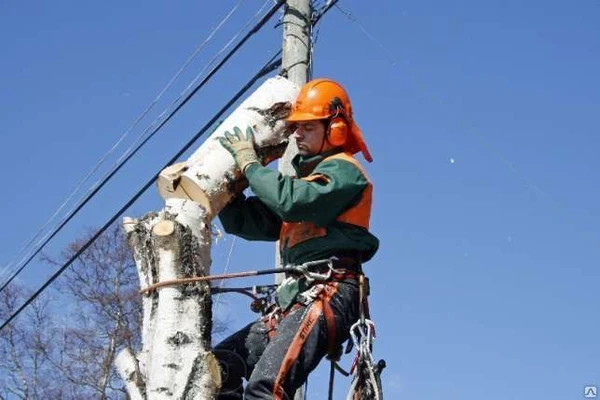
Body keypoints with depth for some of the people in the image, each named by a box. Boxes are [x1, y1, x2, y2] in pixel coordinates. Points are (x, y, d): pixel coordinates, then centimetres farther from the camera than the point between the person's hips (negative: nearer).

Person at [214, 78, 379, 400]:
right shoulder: (304, 178, 29)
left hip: (329, 295, -9)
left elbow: (291, 201, -18)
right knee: (219, 367, -2)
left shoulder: (343, 171, 2)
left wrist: (249, 163, -5)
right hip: (294, 300, 10)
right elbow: (244, 222, 24)